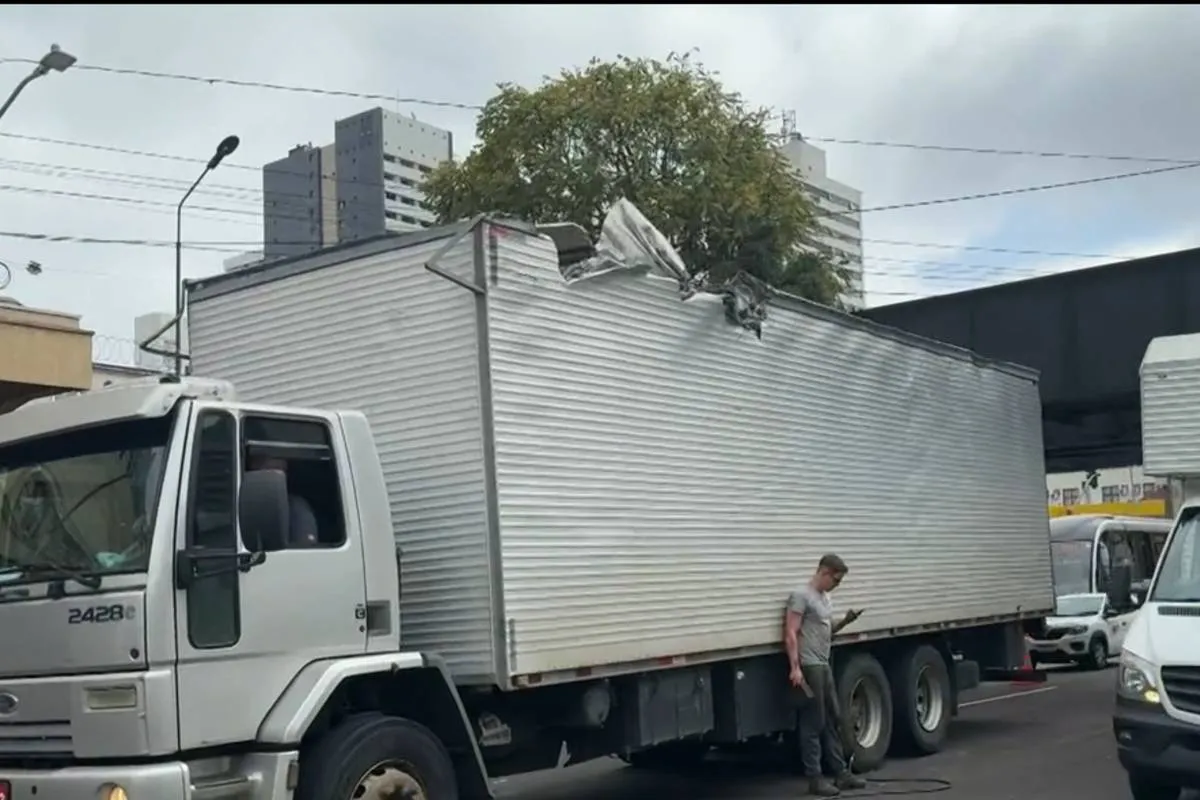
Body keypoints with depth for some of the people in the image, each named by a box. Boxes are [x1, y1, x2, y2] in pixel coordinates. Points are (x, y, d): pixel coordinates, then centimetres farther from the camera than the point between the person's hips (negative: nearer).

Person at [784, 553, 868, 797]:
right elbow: (791, 634, -17)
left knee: (833, 720, 14)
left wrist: (844, 622, 7)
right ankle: (815, 778, 0)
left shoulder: (825, 598, 17)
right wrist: (795, 667, -23)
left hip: (825, 666, 9)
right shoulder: (801, 596, -11)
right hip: (809, 667, -9)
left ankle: (841, 772, 21)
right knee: (814, 724, -5)